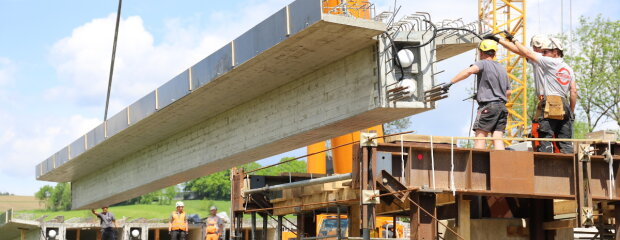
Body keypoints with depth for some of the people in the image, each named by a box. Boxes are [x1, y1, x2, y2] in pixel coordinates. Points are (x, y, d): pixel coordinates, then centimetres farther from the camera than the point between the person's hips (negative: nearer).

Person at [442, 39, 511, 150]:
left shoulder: (483, 63, -1)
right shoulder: (502, 68, 21)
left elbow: (469, 71, -24)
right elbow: (508, 92, 23)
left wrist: (451, 82, -26)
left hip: (488, 106, -7)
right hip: (502, 106, 7)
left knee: (480, 135, -4)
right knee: (498, 138, 1)